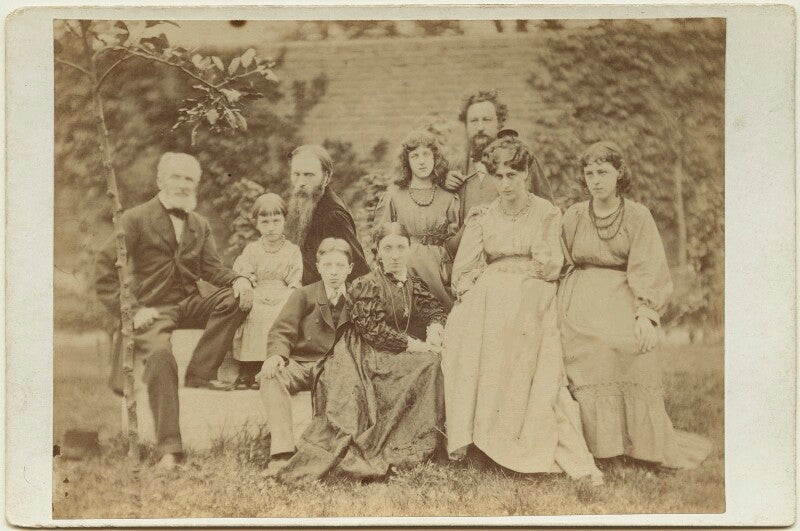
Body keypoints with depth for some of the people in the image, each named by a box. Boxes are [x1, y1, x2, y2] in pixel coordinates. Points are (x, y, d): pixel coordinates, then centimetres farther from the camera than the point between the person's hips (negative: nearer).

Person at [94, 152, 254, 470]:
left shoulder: (199, 226, 17)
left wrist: (238, 280, -16)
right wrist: (130, 311, -16)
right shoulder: (136, 219, -1)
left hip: (190, 303, 5)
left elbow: (211, 269, 7)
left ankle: (200, 372, -11)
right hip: (152, 309, -5)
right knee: (159, 354, -34)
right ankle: (169, 449, -33)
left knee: (236, 298, -19)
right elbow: (105, 269, -6)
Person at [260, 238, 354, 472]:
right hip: (300, 364, -1)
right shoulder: (304, 295, 7)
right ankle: (281, 453, -41)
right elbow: (282, 331, -2)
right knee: (272, 376, -34)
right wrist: (276, 355, -26)